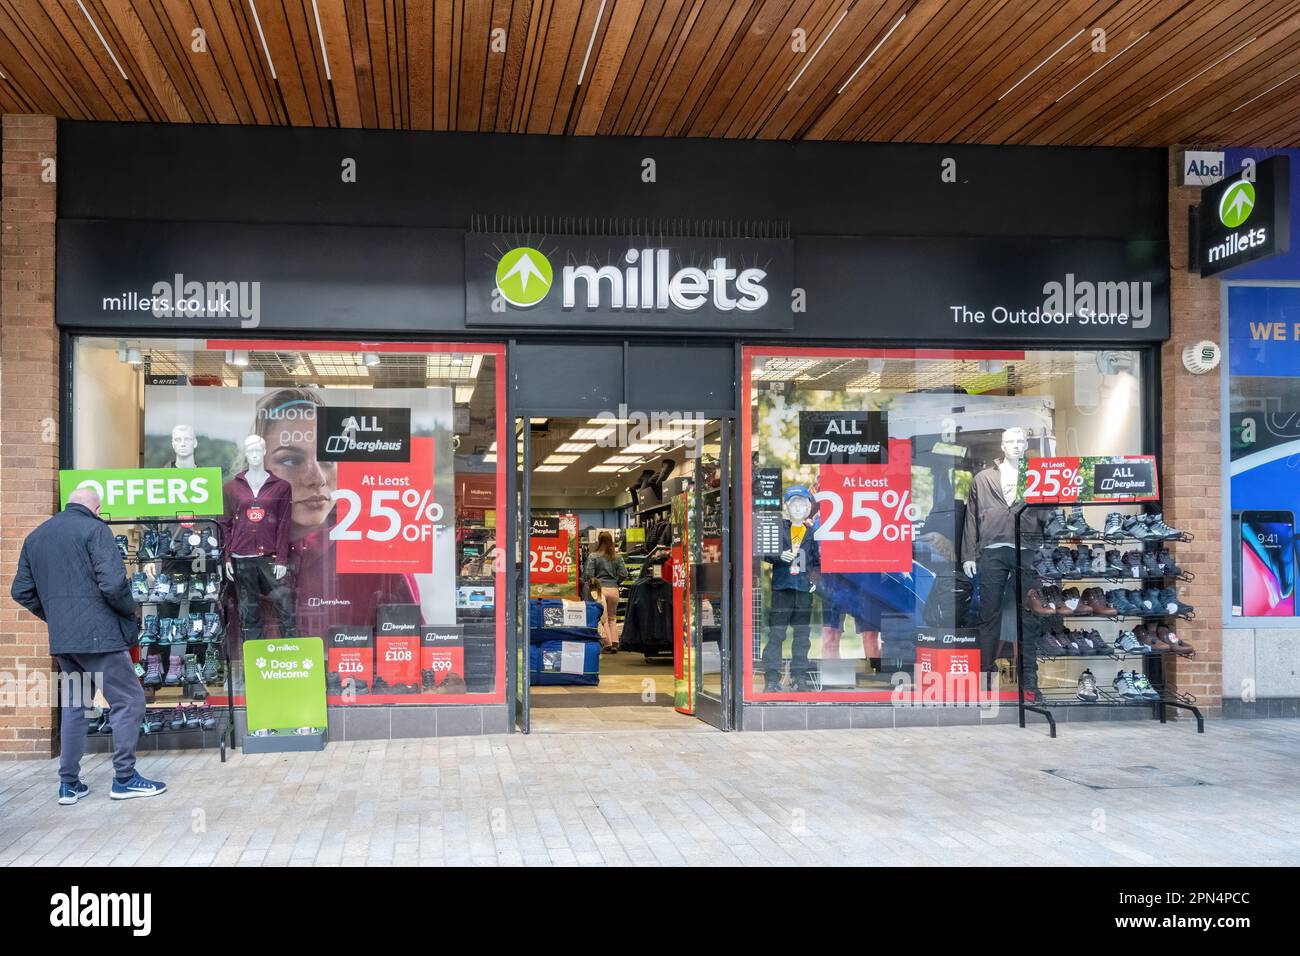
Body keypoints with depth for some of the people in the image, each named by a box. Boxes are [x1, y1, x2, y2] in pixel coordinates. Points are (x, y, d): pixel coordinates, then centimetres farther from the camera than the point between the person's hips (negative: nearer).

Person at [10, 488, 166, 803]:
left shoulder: (35, 537, 14)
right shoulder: (94, 529, -8)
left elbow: (21, 590, 15)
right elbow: (113, 583, -18)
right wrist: (129, 611, -1)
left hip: (61, 639, 7)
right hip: (98, 634, -7)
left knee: (72, 706, 17)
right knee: (128, 700, 1)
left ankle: (68, 784, 18)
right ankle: (124, 778, 3)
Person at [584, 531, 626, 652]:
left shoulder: (593, 556, -4)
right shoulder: (617, 557, 5)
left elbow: (589, 574, -8)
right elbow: (623, 574, 1)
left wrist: (592, 583, 11)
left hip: (600, 589, -3)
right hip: (614, 589, 3)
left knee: (603, 619, 4)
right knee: (612, 618, 16)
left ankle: (608, 644, -2)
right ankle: (614, 643, 6)